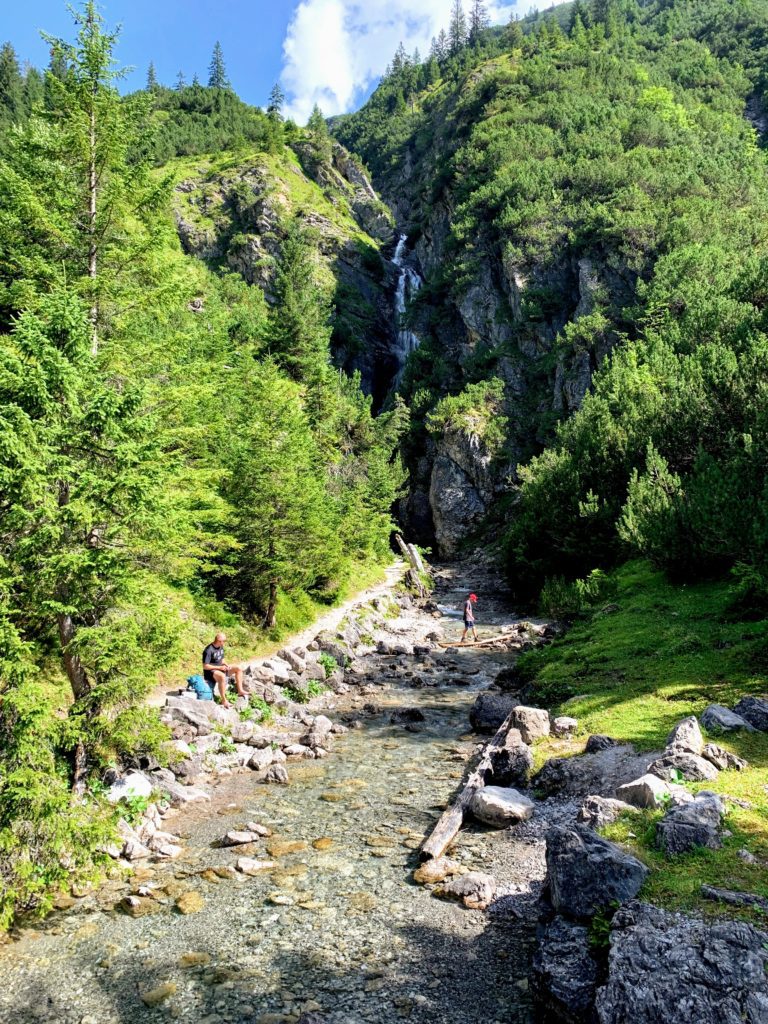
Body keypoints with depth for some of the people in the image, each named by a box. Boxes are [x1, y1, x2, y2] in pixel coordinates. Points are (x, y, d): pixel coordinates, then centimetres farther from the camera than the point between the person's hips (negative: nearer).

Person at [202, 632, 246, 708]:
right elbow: (205, 666, -24)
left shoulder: (221, 647, 4)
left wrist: (226, 665, -4)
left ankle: (240, 691, 1)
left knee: (238, 668, 1)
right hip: (211, 671, -9)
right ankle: (224, 700, -30)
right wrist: (219, 667, -22)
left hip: (220, 668, 9)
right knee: (222, 676, -39)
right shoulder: (209, 650, -22)